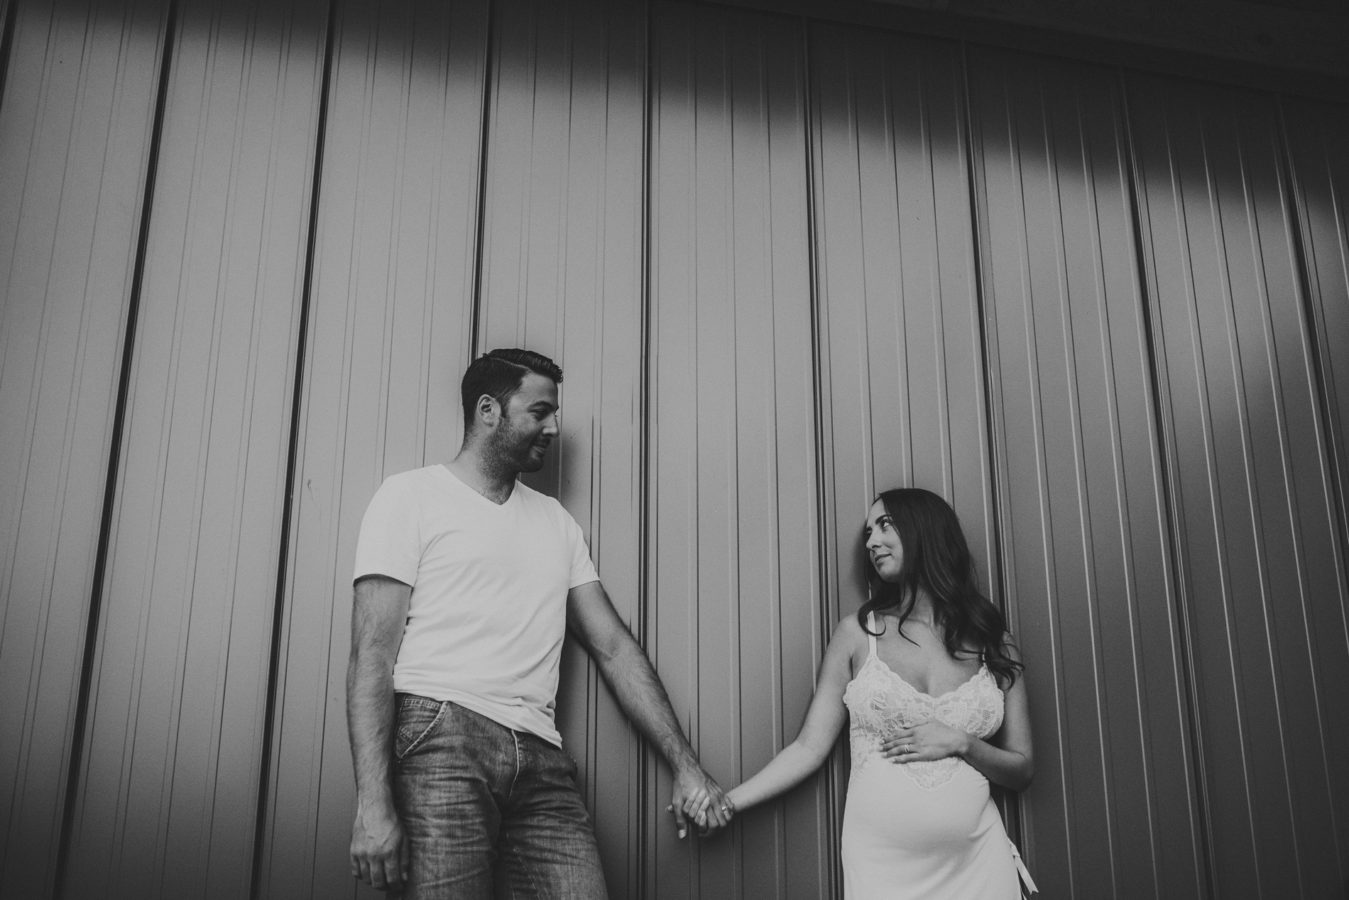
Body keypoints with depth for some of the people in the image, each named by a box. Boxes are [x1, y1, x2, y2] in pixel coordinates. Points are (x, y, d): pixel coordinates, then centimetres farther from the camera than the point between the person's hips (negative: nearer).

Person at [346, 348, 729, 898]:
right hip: (442, 735, -4)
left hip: (541, 759, 5)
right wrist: (373, 802, -15)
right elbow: (374, 653, -4)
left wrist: (684, 765, 11)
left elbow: (613, 647, 19)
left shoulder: (557, 522, 21)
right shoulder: (412, 496, 4)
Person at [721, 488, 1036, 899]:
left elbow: (1021, 771, 8)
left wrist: (961, 744, -10)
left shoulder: (993, 643, 4)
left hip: (976, 861, 1)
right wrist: (728, 801, -12)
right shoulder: (858, 633, 1)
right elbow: (809, 748, -1)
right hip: (881, 862, -1)